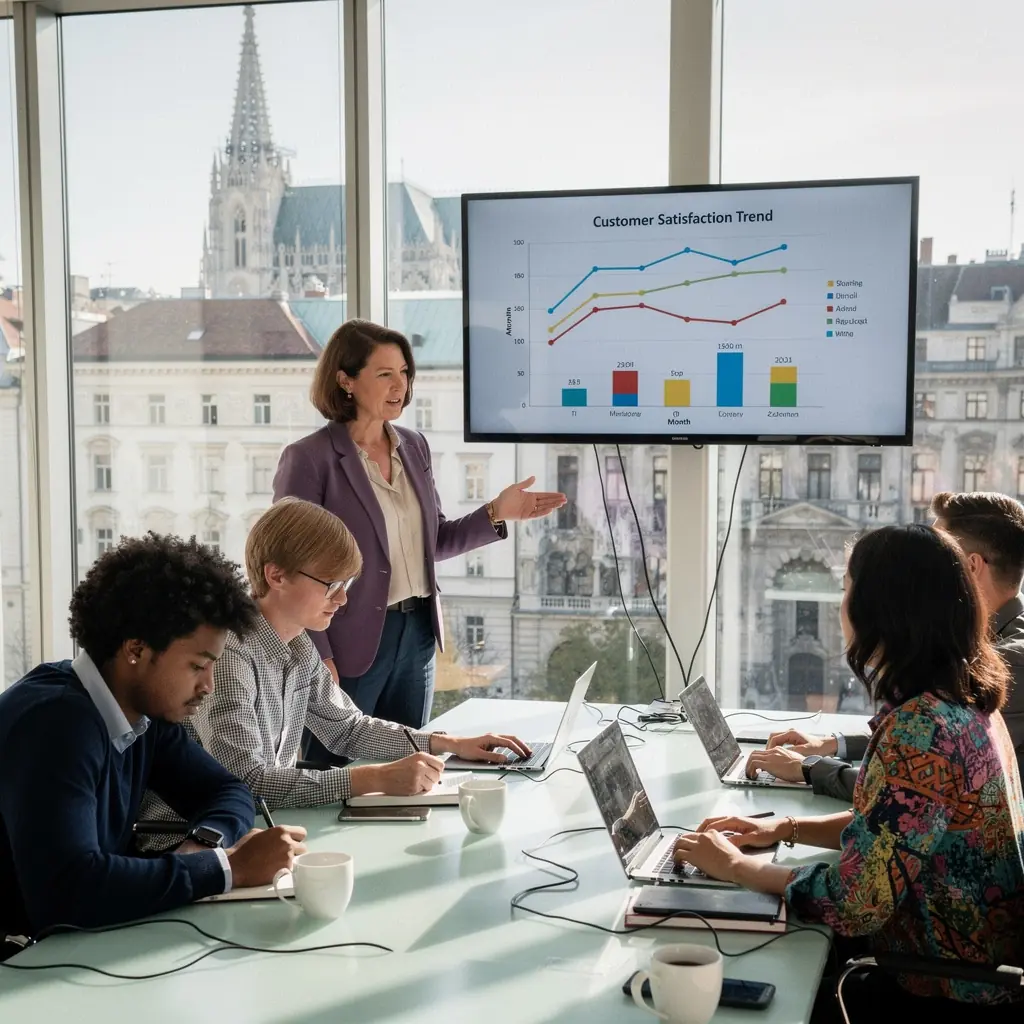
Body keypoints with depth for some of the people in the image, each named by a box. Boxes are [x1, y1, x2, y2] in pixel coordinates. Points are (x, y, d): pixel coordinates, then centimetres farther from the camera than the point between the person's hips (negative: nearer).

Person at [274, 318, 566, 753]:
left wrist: (495, 514, -1)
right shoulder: (308, 459, -12)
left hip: (417, 635, 6)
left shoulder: (414, 446, 8)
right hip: (349, 644, -6)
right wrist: (318, 658, -17)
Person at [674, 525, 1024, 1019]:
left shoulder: (919, 727, -28)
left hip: (944, 990, -8)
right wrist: (787, 829, 5)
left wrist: (735, 866, -13)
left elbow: (854, 903, -26)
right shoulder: (966, 699, 2)